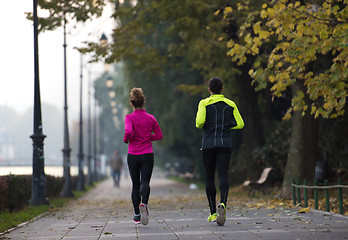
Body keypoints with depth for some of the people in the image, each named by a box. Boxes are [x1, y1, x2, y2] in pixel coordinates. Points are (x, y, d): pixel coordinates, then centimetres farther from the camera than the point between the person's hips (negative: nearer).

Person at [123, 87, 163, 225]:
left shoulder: (129, 118, -7)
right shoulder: (151, 118, 2)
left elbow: (128, 131, -25)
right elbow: (159, 135, 8)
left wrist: (126, 139, -5)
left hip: (133, 156, -1)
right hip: (148, 155, 1)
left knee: (135, 185, 10)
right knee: (145, 183, -6)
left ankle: (137, 215, 15)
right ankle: (144, 204, -36)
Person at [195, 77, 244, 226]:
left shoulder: (204, 103, 0)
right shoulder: (230, 104, 8)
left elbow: (200, 121, -15)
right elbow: (240, 124, 7)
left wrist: (200, 126, 8)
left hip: (208, 145, -1)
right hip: (225, 144, 1)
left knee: (209, 178, 9)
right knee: (223, 176, -7)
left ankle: (213, 213, 11)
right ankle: (222, 204, -33)